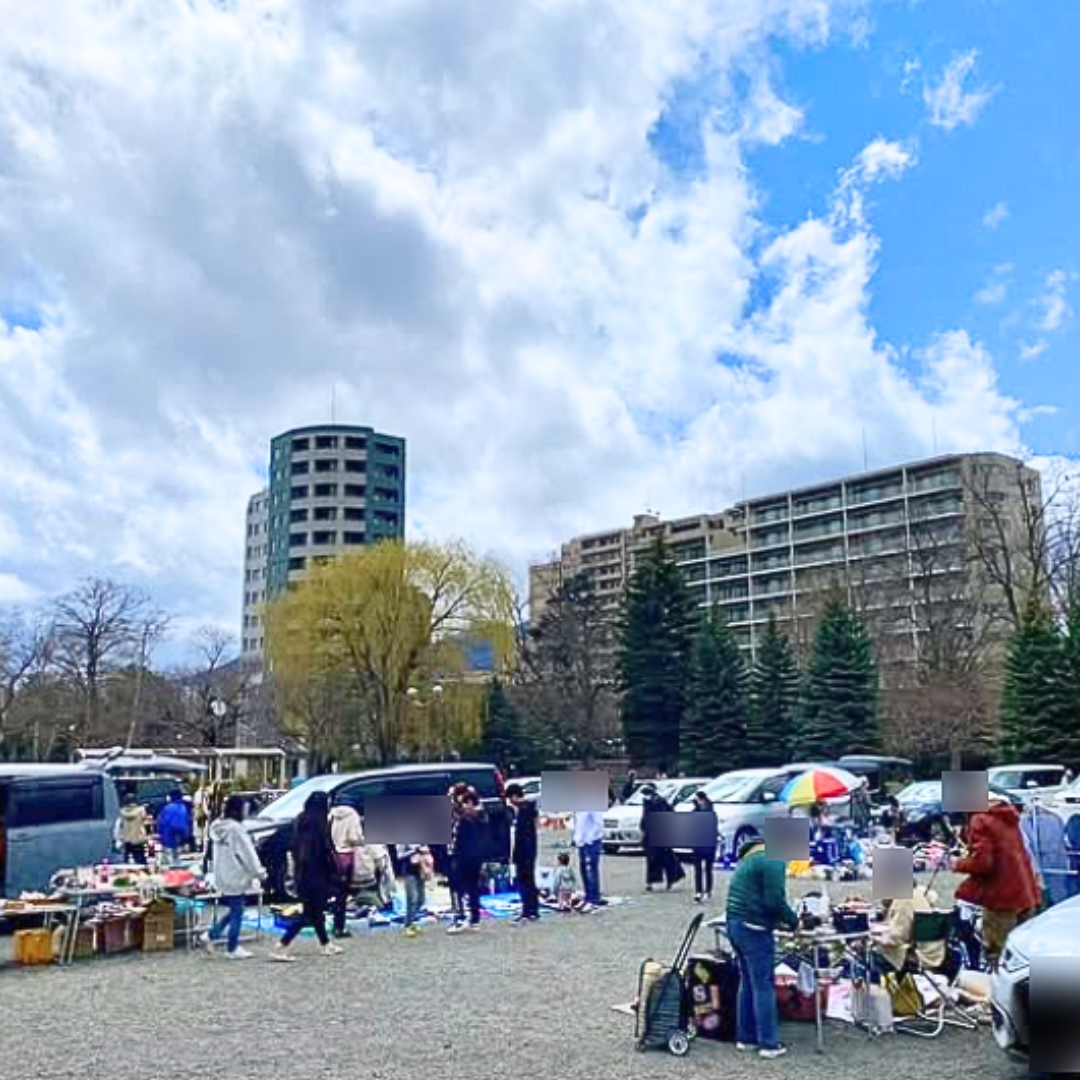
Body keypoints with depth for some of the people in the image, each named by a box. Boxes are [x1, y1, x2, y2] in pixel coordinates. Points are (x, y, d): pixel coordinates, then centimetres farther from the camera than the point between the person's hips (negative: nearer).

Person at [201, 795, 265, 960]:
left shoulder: (217, 827, 8)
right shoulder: (236, 828, -19)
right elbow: (248, 853, -16)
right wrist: (259, 872, -8)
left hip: (222, 877, 9)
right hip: (235, 877, -9)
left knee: (233, 911, 20)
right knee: (237, 912, 2)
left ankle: (211, 935, 16)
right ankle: (232, 949, 8)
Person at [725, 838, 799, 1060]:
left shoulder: (752, 856, 18)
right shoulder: (774, 861, -12)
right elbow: (775, 900, -18)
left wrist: (778, 919, 14)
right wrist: (794, 922, -2)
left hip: (735, 923, 9)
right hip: (754, 928, -9)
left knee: (748, 983, 16)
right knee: (764, 986, -1)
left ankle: (746, 1038, 21)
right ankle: (769, 1043, 4)